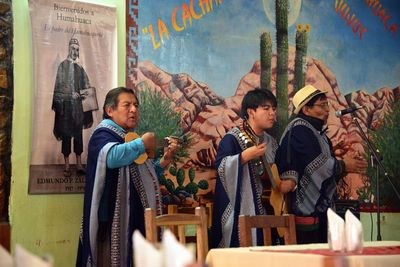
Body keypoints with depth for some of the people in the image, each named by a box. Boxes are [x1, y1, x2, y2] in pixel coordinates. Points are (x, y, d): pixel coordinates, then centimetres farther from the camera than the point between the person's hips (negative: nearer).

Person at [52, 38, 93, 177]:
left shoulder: (80, 68, 15)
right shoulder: (63, 66, -1)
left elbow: (86, 86, 15)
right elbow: (60, 86, -8)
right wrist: (71, 94, -19)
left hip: (78, 105, 5)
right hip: (66, 104, -5)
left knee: (79, 134, 7)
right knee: (66, 134, -2)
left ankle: (79, 164, 11)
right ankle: (67, 165, 0)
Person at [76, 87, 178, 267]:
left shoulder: (132, 138, 19)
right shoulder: (103, 134, -7)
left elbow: (145, 174, 27)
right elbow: (113, 157, -31)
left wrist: (164, 160, 9)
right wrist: (142, 143, -17)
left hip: (137, 217, 9)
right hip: (115, 219, -9)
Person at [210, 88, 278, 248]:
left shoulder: (270, 142, 14)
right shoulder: (232, 138, -8)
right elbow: (220, 166, -20)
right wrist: (245, 156, -28)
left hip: (265, 211, 7)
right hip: (240, 210, -7)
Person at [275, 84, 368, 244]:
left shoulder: (318, 133, 20)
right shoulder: (299, 128, -10)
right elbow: (316, 165, -18)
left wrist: (346, 168, 4)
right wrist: (343, 165, -5)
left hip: (322, 211, 10)